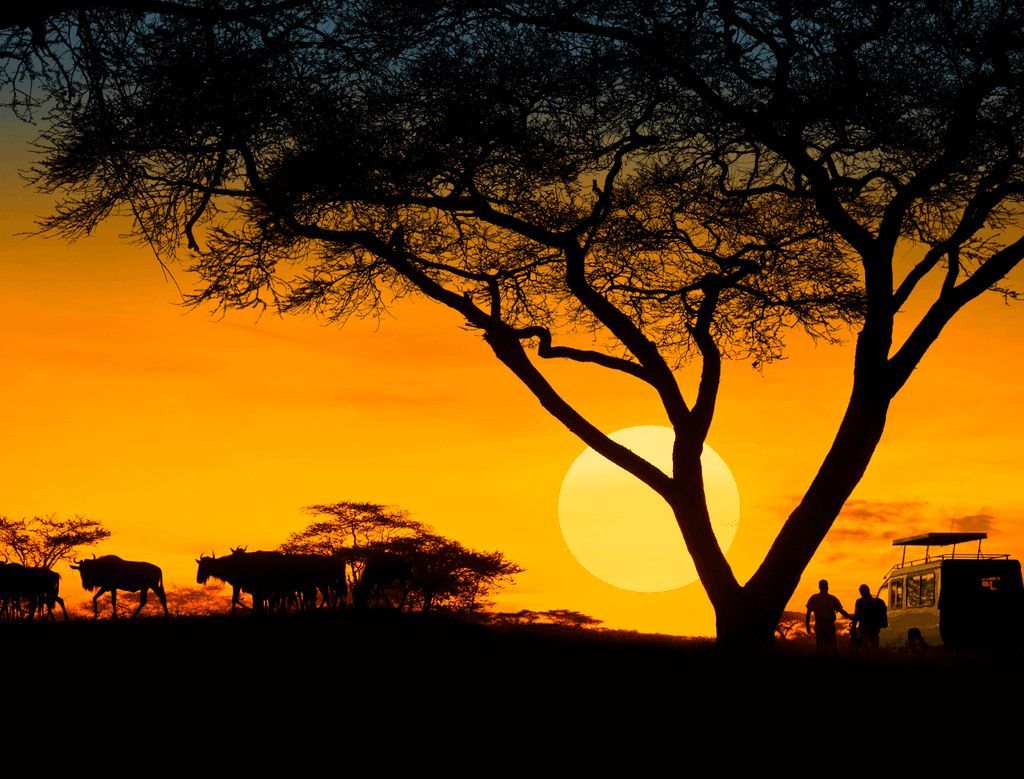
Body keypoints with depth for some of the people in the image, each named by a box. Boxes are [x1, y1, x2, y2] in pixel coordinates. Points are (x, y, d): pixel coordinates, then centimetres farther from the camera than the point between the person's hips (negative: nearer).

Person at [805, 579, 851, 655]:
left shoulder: (813, 598, 4)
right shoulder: (833, 598, 2)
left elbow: (808, 613, 2)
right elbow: (841, 611, 2)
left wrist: (807, 626, 10)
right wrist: (851, 618, 14)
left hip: (818, 625, 1)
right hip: (830, 625, -1)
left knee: (821, 647, 5)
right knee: (831, 645, 3)